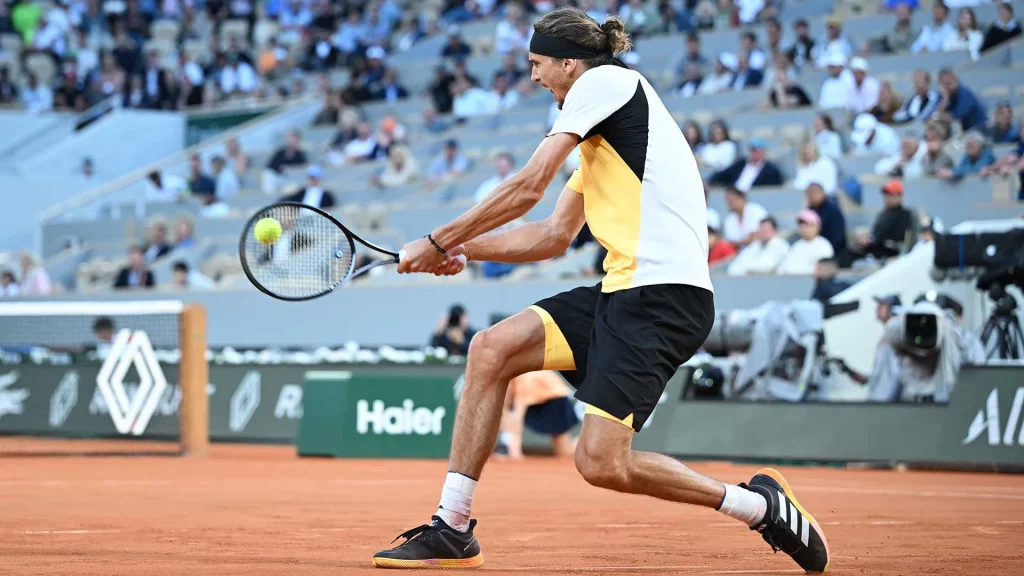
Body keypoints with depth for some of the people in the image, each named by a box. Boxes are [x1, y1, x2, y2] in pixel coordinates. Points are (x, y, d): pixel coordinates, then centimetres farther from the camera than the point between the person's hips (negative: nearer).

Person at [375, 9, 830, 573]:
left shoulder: (606, 79, -1)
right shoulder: (602, 134, 27)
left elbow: (527, 187, -6)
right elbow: (554, 235, 28)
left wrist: (440, 241, 2)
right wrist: (464, 250, 19)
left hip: (663, 295, -10)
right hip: (620, 292, 10)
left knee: (600, 462, -17)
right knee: (491, 349, -1)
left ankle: (760, 505, -2)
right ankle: (452, 529, 2)